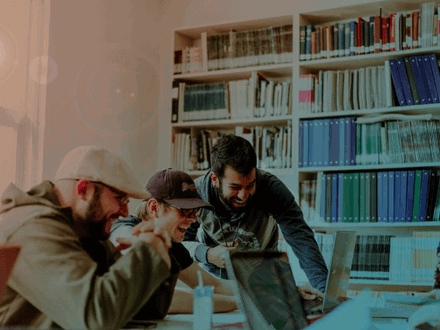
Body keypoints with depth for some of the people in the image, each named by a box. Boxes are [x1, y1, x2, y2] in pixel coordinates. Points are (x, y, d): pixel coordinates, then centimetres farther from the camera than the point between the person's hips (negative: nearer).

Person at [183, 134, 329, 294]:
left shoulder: (271, 188, -28)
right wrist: (207, 254, -34)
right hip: (211, 274, 0)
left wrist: (324, 288, -47)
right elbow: (181, 242, -11)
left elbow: (301, 238, -33)